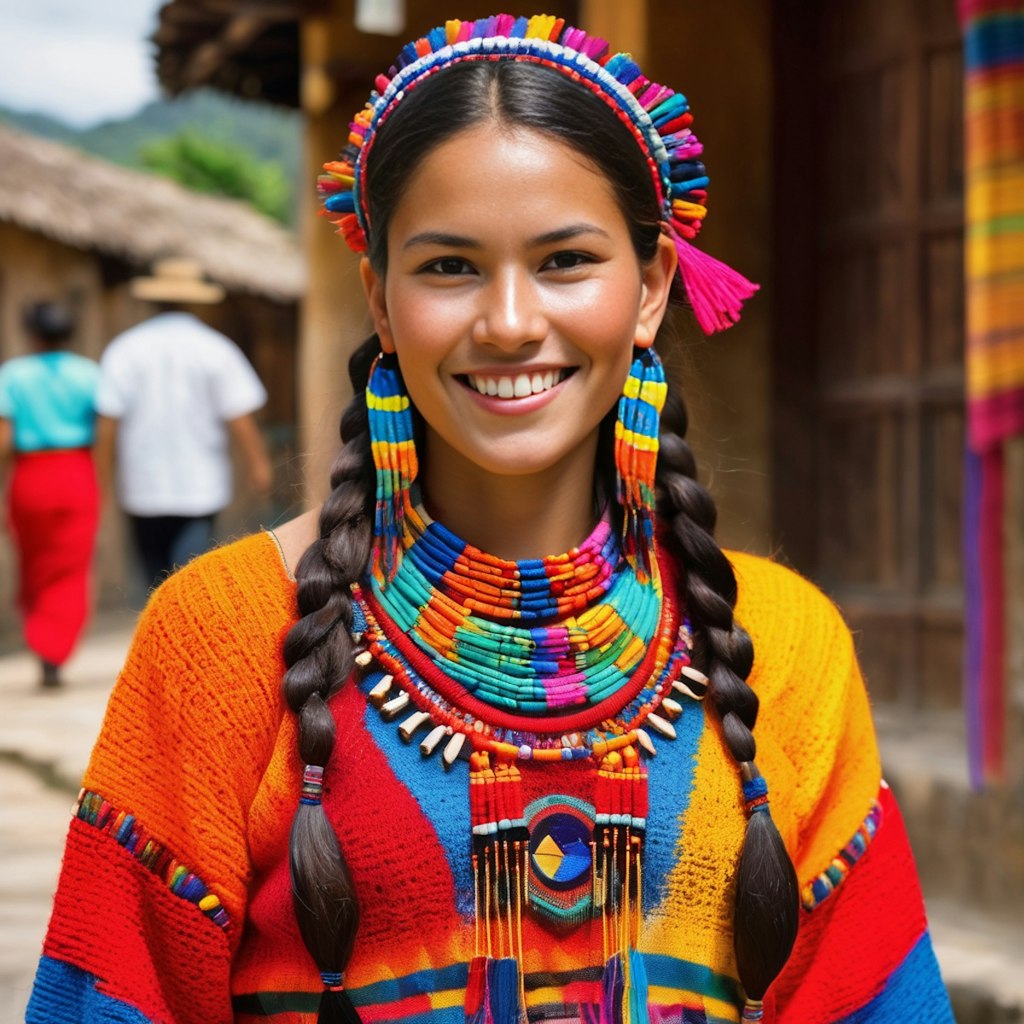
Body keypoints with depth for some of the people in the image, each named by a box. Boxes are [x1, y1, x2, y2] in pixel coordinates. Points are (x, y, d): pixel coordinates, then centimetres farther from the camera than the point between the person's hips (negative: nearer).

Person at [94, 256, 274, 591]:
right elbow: (239, 417, -6)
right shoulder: (216, 349, -4)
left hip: (142, 490, 2)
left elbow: (107, 424, -5)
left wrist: (104, 483, 1)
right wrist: (258, 464, 6)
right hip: (201, 488, -2)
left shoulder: (122, 350, -1)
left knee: (158, 584, 16)